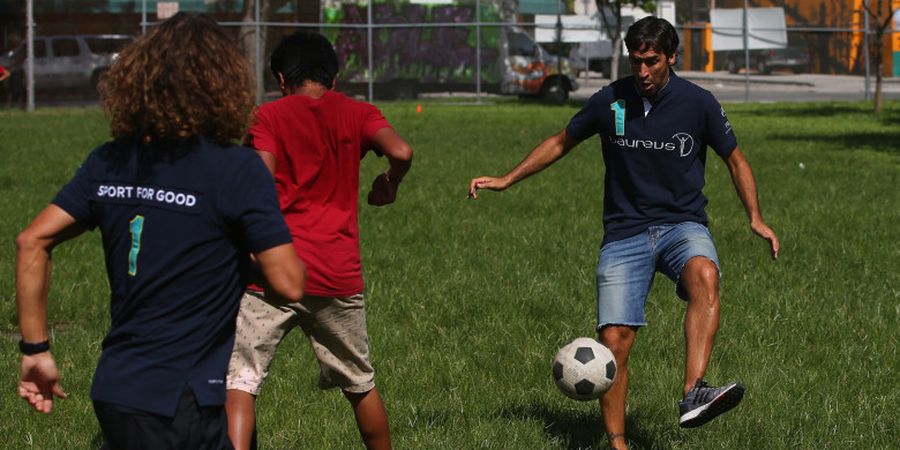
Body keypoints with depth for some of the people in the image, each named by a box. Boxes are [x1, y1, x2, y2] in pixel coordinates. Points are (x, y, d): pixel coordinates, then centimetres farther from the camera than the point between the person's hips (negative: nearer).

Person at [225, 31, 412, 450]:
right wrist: (389, 187, 10)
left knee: (241, 381, -5)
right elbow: (401, 152, -10)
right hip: (339, 275, 3)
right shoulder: (358, 113, 9)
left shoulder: (269, 116, 3)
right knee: (360, 384, 21)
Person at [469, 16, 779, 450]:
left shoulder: (698, 103, -3)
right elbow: (561, 142, 16)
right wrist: (506, 179, 12)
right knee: (614, 339, -11)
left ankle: (693, 396, -47)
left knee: (704, 274, -37)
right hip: (624, 232, 1)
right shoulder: (609, 101, 0)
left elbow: (735, 160, 10)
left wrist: (755, 218, -1)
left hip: (682, 223, -1)